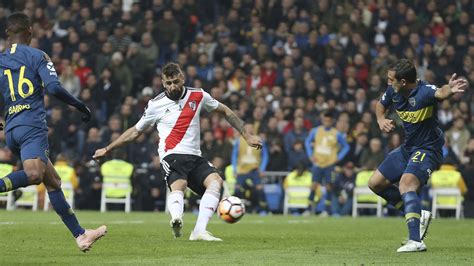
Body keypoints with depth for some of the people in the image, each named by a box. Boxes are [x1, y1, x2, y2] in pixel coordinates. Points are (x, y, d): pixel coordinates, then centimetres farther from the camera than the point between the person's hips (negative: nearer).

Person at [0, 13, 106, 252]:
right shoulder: (37, 56, 3)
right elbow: (54, 88, -10)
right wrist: (80, 106, 4)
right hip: (32, 126, -7)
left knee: (53, 181, 11)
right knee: (34, 175, -28)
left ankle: (80, 235, 12)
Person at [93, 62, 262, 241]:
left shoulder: (198, 96, 7)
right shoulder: (156, 105, 4)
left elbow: (224, 111, 22)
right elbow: (136, 131, 17)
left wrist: (246, 135, 19)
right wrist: (107, 149, 19)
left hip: (195, 157, 3)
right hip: (172, 156, -3)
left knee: (215, 181, -25)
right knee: (178, 186, -34)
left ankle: (199, 231, -34)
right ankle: (176, 219, -65)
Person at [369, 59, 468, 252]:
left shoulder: (424, 91, -27)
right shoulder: (393, 91, -4)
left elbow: (440, 93, -51)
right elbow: (380, 105, 18)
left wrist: (450, 90, -75)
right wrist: (381, 120, -5)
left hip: (428, 148, -9)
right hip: (408, 147, 9)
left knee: (406, 184, -32)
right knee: (375, 183, 12)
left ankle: (416, 241, -37)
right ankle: (419, 215, 19)